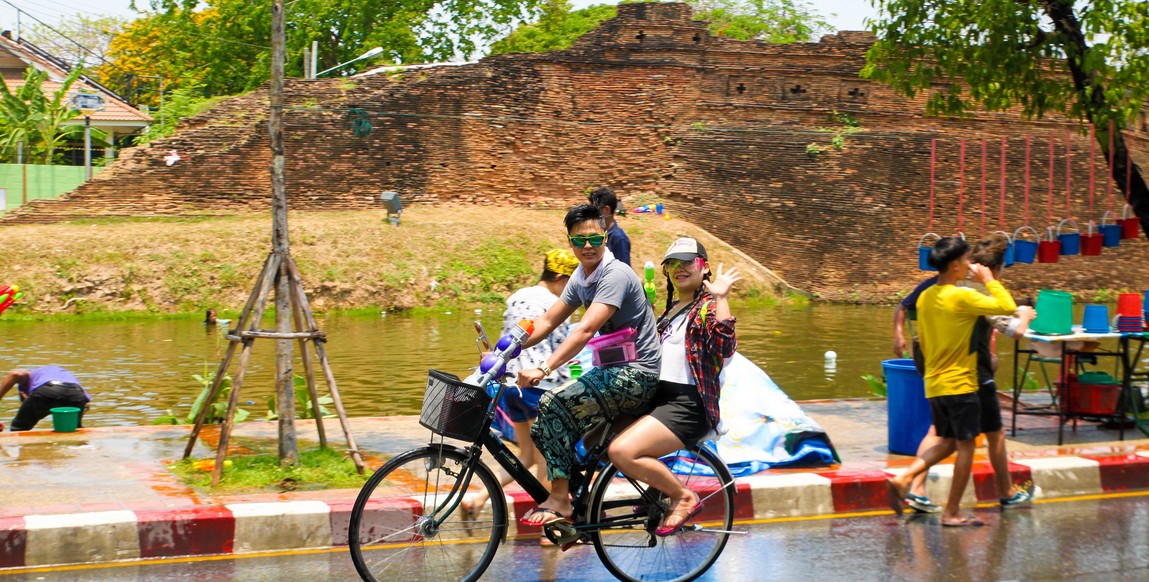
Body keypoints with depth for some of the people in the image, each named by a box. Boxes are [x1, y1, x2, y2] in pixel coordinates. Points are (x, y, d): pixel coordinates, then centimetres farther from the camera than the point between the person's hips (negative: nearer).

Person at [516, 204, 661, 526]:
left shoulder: (615, 275, -20)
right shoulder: (581, 277, 8)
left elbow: (586, 329, -31)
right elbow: (546, 322, 10)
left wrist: (544, 369, -39)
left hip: (636, 373, -9)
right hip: (612, 369, 9)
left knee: (554, 404, -23)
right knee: (545, 429, 1)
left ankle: (560, 499, -16)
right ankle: (577, 501, 10)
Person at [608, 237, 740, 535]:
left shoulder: (709, 307, -5)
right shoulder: (673, 308, 20)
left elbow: (725, 348, -25)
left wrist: (720, 298, -29)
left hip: (687, 405, -9)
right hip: (657, 396, 9)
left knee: (622, 452, -26)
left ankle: (684, 497, -7)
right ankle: (658, 486, 16)